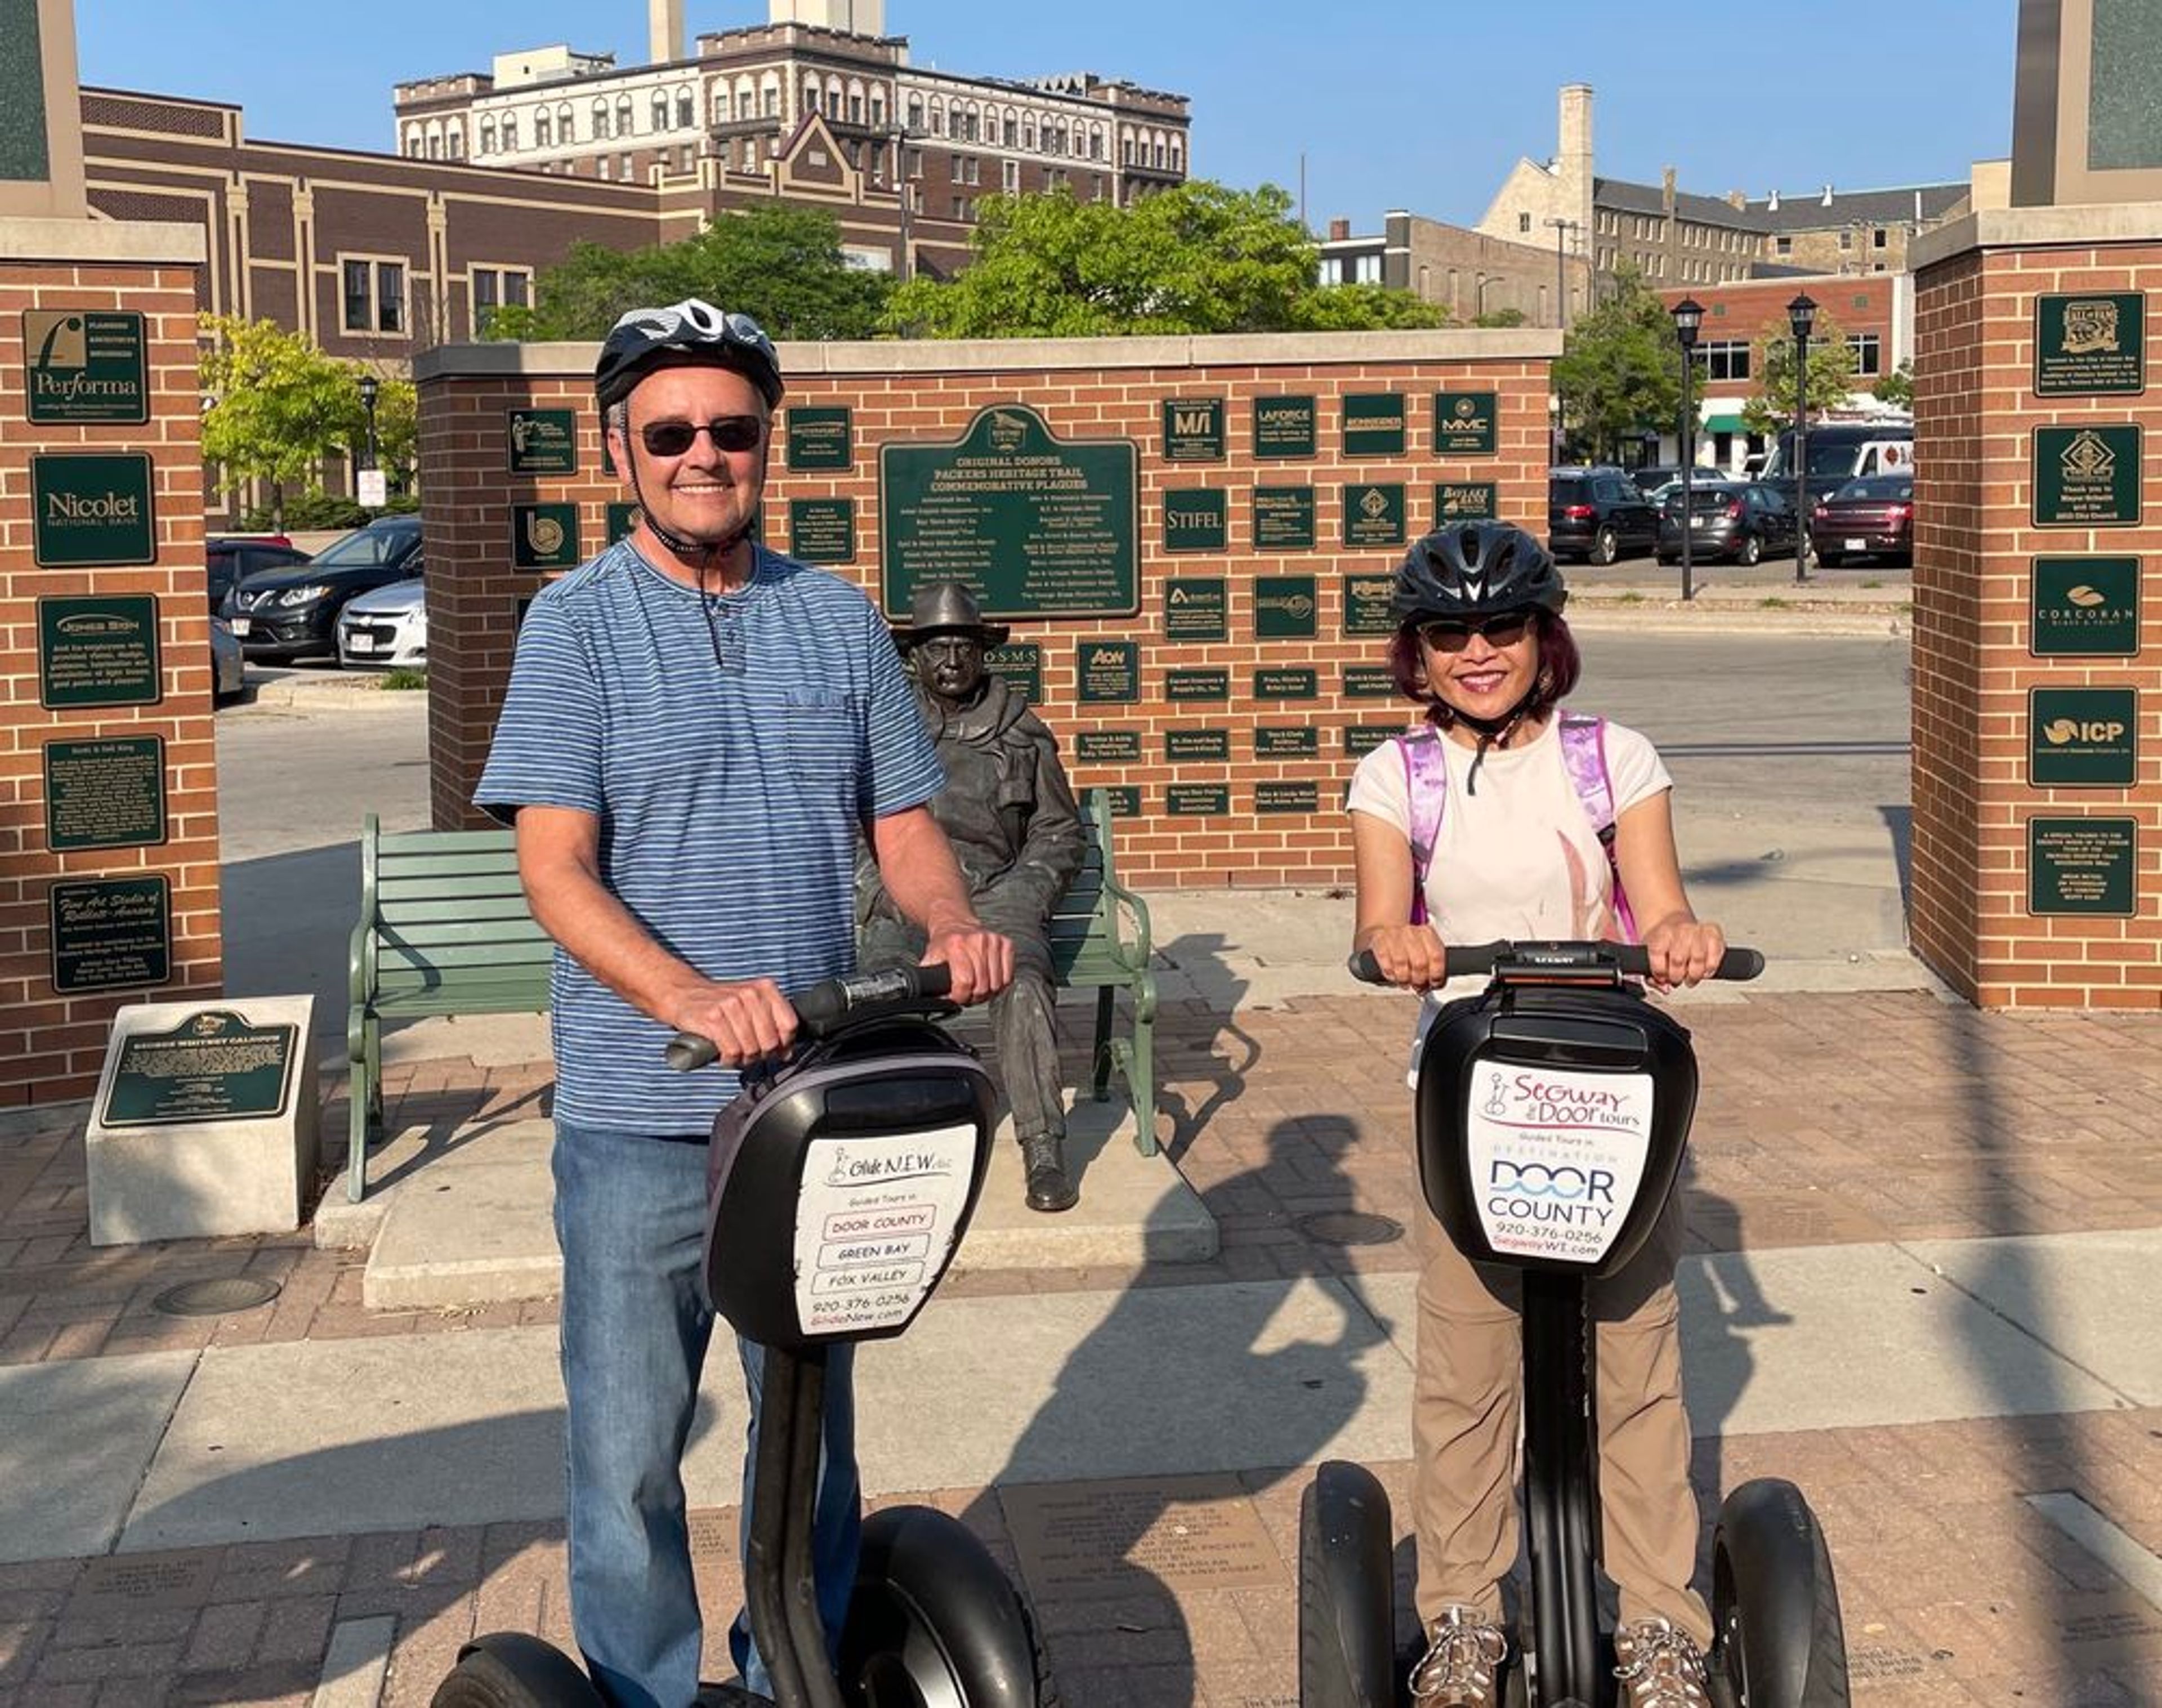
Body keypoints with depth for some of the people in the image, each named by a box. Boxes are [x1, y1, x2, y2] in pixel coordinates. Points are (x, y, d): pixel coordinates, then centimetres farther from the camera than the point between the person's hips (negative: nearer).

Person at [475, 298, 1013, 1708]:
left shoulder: (841, 621, 8)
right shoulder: (579, 624, -4)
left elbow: (905, 826, 10)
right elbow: (557, 870, -12)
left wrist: (955, 923, -13)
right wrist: (696, 998, -29)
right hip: (641, 1117, -3)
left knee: (813, 1427, 17)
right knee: (631, 1453, 4)